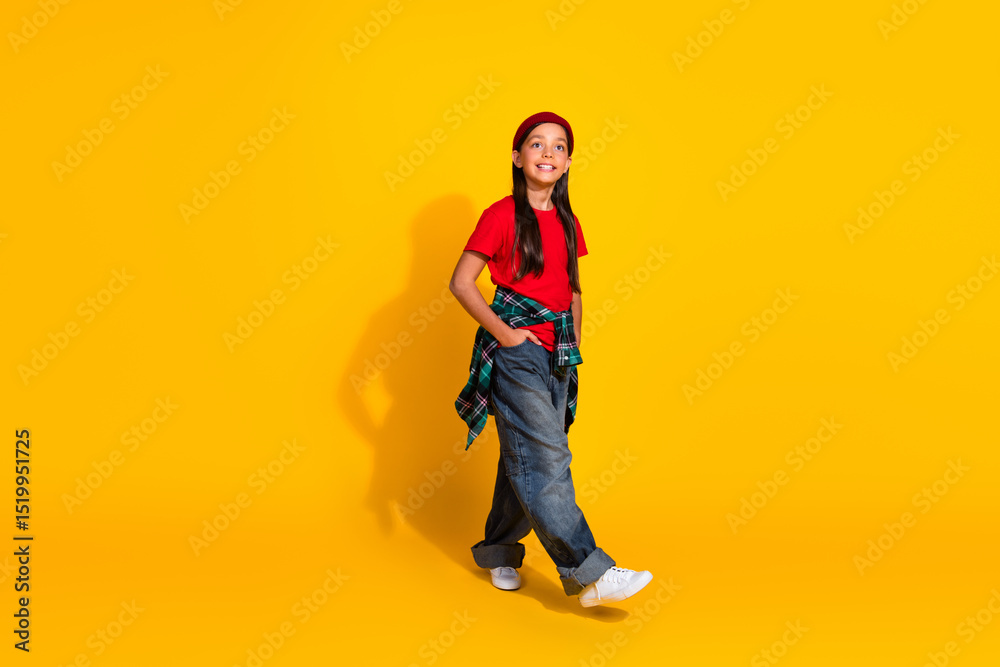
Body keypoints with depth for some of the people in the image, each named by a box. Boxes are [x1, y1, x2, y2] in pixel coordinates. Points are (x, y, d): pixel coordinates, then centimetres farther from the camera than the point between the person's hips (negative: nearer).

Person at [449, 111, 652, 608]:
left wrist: (574, 338, 11)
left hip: (557, 352, 6)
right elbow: (461, 283, -7)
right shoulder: (502, 216, -6)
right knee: (544, 460, -10)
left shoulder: (567, 221, 12)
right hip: (516, 350, -6)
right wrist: (503, 332, -12)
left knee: (525, 458, 10)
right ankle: (589, 572, -11)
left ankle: (499, 552, 27)